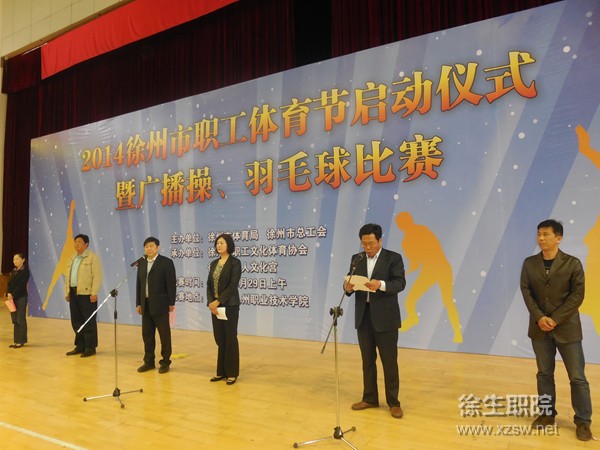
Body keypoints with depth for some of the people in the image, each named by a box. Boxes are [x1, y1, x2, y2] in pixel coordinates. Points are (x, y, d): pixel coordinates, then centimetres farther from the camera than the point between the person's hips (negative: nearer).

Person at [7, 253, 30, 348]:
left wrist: (13, 295, -19)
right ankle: (16, 340, 15)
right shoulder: (13, 271, 14)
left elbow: (21, 285, -14)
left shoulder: (25, 271, -7)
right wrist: (8, 293, -8)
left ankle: (21, 341, 4)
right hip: (13, 297, 7)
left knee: (20, 319, -3)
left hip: (21, 297, -7)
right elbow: (10, 283, 8)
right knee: (15, 320, 9)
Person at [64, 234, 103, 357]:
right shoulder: (72, 258, 18)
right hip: (73, 293, 8)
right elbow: (68, 276, 20)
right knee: (76, 321, 11)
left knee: (89, 321, -2)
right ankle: (80, 346, 21)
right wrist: (67, 292, 14)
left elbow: (97, 276, -12)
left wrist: (94, 293, -18)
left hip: (86, 294, -7)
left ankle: (90, 347, 5)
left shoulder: (93, 257, -6)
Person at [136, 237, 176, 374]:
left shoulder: (166, 262, -7)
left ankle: (165, 362, 14)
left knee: (164, 335, 3)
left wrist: (171, 303, -11)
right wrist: (138, 303, 9)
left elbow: (171, 283, -9)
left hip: (160, 304, -5)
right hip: (146, 304, 6)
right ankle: (149, 361, 23)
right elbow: (139, 283, 12)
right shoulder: (142, 262, 10)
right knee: (147, 334, 11)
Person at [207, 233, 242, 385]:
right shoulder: (214, 263, 11)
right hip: (215, 306, 6)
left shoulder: (235, 262, -8)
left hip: (229, 306, -6)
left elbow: (233, 285, -16)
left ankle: (232, 373, 11)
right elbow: (209, 285, 7)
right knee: (219, 339, 11)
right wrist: (210, 302, -7)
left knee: (230, 339, 2)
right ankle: (221, 371, 21)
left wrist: (218, 301, -19)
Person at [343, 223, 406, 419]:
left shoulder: (393, 258, -4)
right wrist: (348, 287, -18)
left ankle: (393, 402, 16)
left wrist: (381, 284, -32)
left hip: (385, 317, -4)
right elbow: (351, 282, 5)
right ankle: (370, 398, 25)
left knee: (389, 361, 3)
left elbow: (400, 283, -15)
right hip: (363, 316, 4)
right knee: (367, 360, 13)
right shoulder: (356, 259, 10)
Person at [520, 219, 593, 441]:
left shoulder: (573, 263, -5)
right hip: (539, 327, 3)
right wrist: (539, 317, -14)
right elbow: (526, 292, 0)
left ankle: (583, 421, 16)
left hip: (566, 327, -2)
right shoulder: (529, 263, 3)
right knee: (544, 373, 12)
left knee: (577, 377, 3)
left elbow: (577, 295, -9)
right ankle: (547, 414, 25)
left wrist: (555, 319, -16)